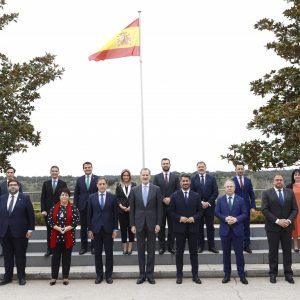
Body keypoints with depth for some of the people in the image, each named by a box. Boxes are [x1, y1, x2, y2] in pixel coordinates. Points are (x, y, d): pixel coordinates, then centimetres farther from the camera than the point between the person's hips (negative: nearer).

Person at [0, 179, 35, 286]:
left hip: (19, 232, -3)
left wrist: (30, 229, -8)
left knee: (20, 256, 5)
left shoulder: (25, 198, -2)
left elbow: (31, 214, -3)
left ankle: (21, 277, 17)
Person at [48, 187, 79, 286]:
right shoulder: (53, 208, 4)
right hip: (56, 237, 1)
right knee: (55, 257, 6)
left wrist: (67, 228, -18)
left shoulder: (73, 209, 0)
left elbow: (76, 221, -6)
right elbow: (50, 220, -1)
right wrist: (57, 228, -15)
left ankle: (65, 277, 16)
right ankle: (54, 277, 16)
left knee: (66, 257, 6)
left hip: (68, 237, -1)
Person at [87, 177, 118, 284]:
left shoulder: (112, 197, 1)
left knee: (109, 253, 5)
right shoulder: (92, 197, 3)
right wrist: (89, 229, 0)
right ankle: (99, 275, 17)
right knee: (97, 253, 7)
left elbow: (115, 214, 2)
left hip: (108, 228, 0)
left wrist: (115, 229, -2)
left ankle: (108, 275, 16)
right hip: (96, 229, 1)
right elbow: (89, 214, 4)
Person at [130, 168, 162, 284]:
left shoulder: (156, 189, -1)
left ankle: (150, 274, 16)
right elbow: (132, 208, 4)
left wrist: (158, 223, -6)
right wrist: (132, 224, -1)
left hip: (152, 223, -1)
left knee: (151, 250, 6)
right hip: (139, 223, 1)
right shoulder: (135, 190, 3)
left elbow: (159, 208, 0)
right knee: (140, 250, 7)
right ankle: (142, 274, 17)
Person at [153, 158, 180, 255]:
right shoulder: (157, 177, 4)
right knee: (161, 227, 5)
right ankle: (162, 246, 13)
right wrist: (163, 199, -13)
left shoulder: (175, 177, 6)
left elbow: (178, 190, 2)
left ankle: (171, 246, 14)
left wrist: (171, 199, -12)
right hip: (160, 205, 0)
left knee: (172, 226, 5)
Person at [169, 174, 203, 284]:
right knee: (179, 252, 6)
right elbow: (171, 211, 1)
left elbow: (200, 211, 5)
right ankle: (179, 275, 16)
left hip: (193, 227, 1)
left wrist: (194, 218, -12)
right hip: (180, 228, -1)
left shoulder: (196, 195, 5)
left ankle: (195, 274, 16)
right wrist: (179, 218, -15)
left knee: (193, 252, 7)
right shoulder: (175, 196, 1)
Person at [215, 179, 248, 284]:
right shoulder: (220, 200, 6)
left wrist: (236, 219, -17)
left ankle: (242, 275, 13)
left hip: (237, 230, -1)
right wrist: (225, 218, -16)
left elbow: (245, 214, 0)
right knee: (226, 254, 9)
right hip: (225, 230, 1)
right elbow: (217, 213, 0)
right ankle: (227, 275, 19)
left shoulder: (240, 200, 3)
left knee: (239, 253, 3)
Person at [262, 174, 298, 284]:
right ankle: (273, 273, 16)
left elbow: (295, 209, 5)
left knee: (287, 250, 8)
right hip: (272, 227, -2)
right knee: (273, 251, 5)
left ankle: (288, 274, 17)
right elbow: (264, 210, -9)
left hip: (287, 227, 2)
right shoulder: (267, 193, -2)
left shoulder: (290, 193, 7)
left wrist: (289, 220, -11)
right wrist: (277, 221, -16)